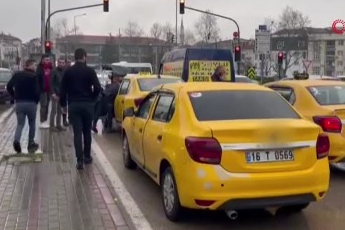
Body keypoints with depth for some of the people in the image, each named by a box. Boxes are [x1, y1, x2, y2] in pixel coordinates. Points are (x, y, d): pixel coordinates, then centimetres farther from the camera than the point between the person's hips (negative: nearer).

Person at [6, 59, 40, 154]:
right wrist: (36, 101, 2)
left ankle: (16, 140, -18)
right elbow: (37, 91, -15)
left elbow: (9, 87, 11)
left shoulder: (16, 75, 7)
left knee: (20, 124, 8)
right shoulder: (34, 76, -10)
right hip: (31, 103, -4)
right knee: (32, 124, 12)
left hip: (19, 103, 4)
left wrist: (15, 97, 16)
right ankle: (31, 144, 16)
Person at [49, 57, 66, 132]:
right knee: (54, 110, -2)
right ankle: (52, 125, 3)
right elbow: (51, 83, -9)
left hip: (62, 94, 5)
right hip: (55, 94, -5)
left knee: (59, 110, 11)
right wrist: (53, 93, -16)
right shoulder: (54, 71, -5)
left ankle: (58, 125, 18)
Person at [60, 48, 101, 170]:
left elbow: (63, 90, 3)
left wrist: (63, 105, 13)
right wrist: (92, 99, 9)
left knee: (77, 133, -1)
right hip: (87, 104, 0)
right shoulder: (90, 70, -4)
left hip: (73, 105, 1)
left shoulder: (68, 71, 2)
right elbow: (97, 88, -9)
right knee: (87, 132, 14)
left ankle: (80, 160, -8)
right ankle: (87, 157, 23)